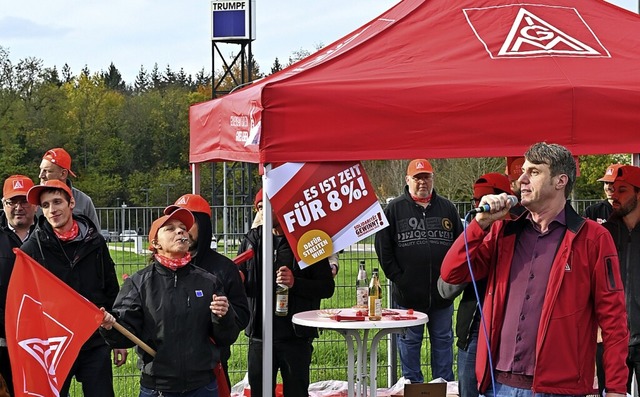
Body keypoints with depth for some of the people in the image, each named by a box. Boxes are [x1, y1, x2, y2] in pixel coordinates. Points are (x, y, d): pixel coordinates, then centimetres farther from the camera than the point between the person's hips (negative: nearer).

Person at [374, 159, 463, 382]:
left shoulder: (447, 208, 8)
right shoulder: (394, 209, 1)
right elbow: (383, 248, -1)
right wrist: (397, 277, -7)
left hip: (442, 293, 2)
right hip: (408, 294, -2)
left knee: (443, 341, 10)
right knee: (409, 342, 7)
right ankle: (413, 386, 18)